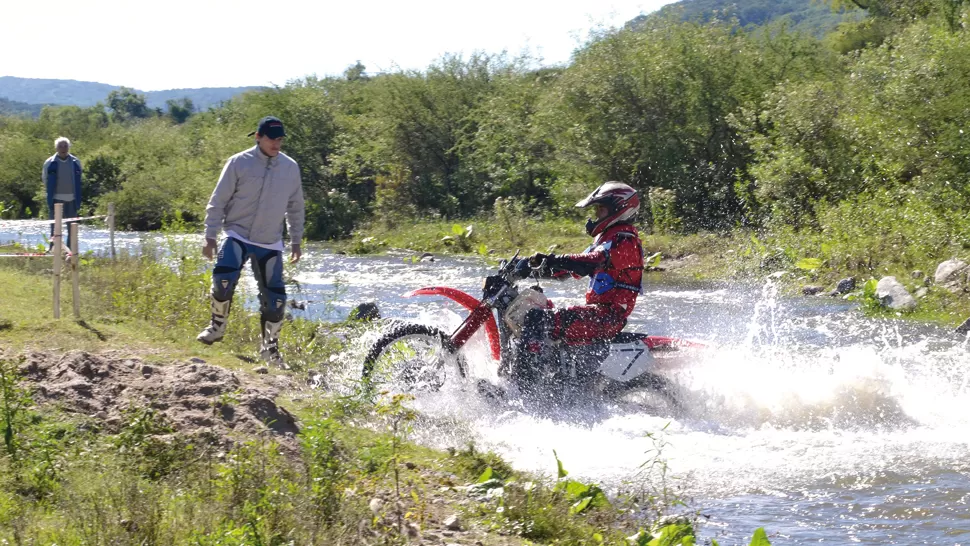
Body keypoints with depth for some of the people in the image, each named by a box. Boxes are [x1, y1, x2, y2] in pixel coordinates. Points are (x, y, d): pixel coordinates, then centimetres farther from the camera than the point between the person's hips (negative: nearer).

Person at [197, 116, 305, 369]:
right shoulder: (239, 163, -7)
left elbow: (295, 207, 16)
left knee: (275, 299, 0)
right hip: (237, 236, -3)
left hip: (270, 244, 3)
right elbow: (218, 201, -2)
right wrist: (210, 237, -5)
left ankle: (270, 348, 20)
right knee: (224, 279, -26)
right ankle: (217, 325, -1)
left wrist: (296, 241, 16)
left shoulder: (290, 167, 4)